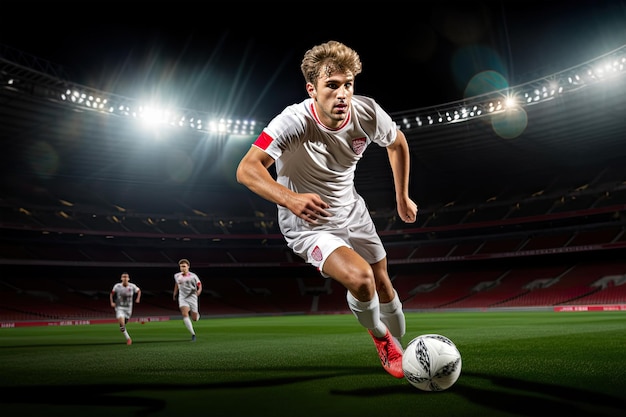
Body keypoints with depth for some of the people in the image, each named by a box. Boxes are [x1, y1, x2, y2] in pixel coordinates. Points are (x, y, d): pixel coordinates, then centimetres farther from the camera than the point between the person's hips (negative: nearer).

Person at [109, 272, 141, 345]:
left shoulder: (132, 286, -9)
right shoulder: (117, 286, -10)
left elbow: (139, 291, 10)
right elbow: (111, 294, 6)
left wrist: (138, 298, -4)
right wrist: (112, 302, -7)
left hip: (128, 308, 2)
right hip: (119, 307, -2)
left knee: (124, 324, 13)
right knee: (122, 324, -19)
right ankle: (128, 338, -6)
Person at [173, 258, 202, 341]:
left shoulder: (193, 276, -9)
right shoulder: (177, 276, 1)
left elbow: (199, 285, -2)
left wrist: (199, 291, -22)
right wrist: (175, 294, 23)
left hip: (192, 297, -2)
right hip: (182, 298, 2)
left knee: (194, 319, 3)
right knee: (185, 315, -22)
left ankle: (197, 314, 43)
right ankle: (193, 334, -17)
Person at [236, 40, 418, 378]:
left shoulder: (368, 112, -15)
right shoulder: (294, 122, -29)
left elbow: (397, 143, 6)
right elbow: (246, 169, -36)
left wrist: (403, 197, 10)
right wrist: (290, 199, -53)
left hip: (353, 213, 5)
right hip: (308, 224, -5)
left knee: (383, 285, 15)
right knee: (360, 277, -28)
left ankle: (398, 348, 47)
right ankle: (379, 334, 8)